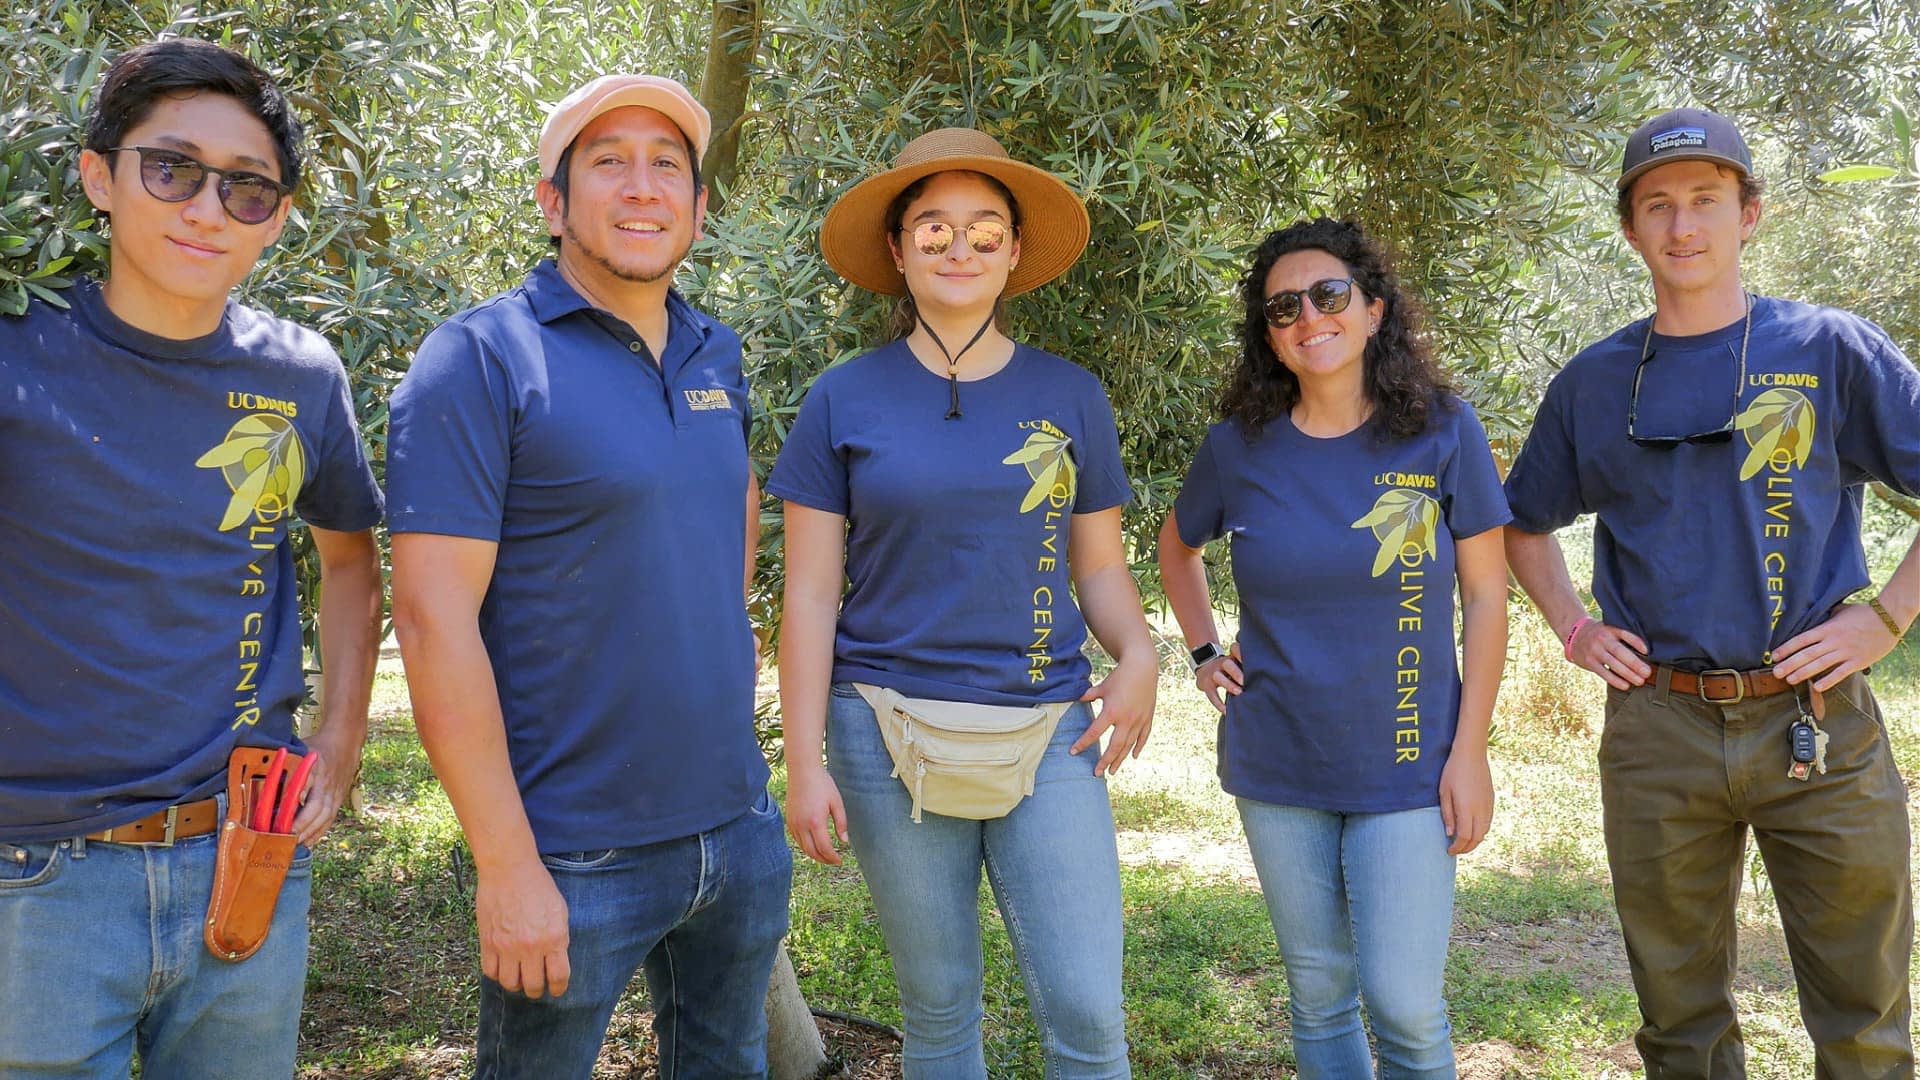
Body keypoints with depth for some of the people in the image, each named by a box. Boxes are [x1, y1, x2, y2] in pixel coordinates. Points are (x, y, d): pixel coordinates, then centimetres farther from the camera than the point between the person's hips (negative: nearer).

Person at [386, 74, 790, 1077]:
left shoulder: (717, 355, 7)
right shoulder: (479, 356, -11)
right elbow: (434, 618, -17)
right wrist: (507, 867, -19)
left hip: (739, 831, 6)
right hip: (575, 860, -6)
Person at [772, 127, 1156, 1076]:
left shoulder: (1069, 396, 6)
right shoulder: (844, 400, 1)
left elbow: (1100, 568, 11)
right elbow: (809, 595, 0)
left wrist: (1139, 654, -10)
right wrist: (804, 764, -5)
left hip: (1048, 731, 1)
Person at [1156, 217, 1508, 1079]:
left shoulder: (1442, 432, -6)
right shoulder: (1239, 446, -2)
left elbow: (1485, 595, -3)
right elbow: (1177, 548, 18)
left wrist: (1469, 751, -7)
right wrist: (1205, 652, 6)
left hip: (1408, 772, -2)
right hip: (1278, 775, 2)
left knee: (1404, 1004, -4)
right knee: (1319, 996, 13)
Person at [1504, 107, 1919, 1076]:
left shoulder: (1831, 349, 0)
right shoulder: (1592, 382, 7)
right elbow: (1524, 523, 20)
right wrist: (1572, 628, 7)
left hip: (1816, 721, -1)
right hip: (1655, 729, 2)